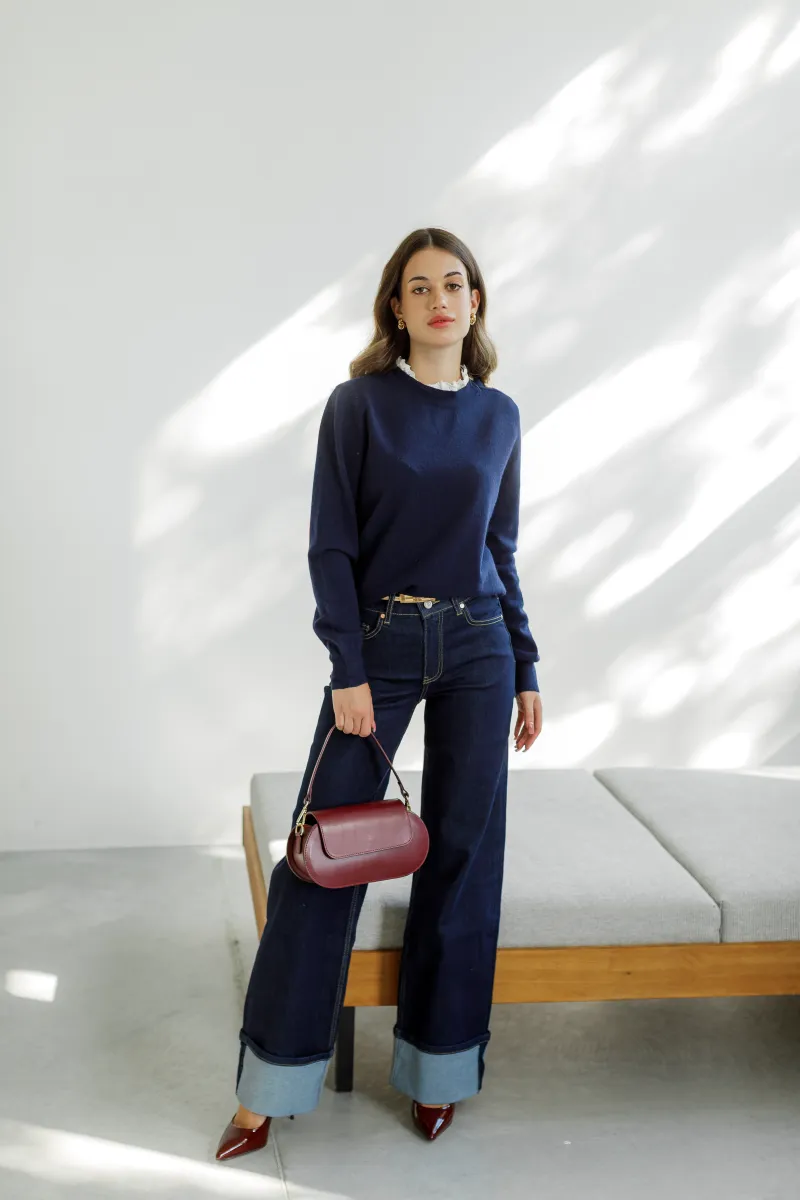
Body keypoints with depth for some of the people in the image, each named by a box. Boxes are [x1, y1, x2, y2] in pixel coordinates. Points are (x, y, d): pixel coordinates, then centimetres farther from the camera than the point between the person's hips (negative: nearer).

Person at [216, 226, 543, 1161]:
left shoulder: (499, 417, 8)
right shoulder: (359, 404, -2)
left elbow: (503, 552, 12)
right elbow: (331, 546, -5)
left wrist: (525, 670, 9)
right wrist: (348, 671, -12)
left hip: (478, 647, 3)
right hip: (382, 644, -3)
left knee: (463, 850, 6)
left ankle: (438, 1067, 22)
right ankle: (272, 1083, 12)